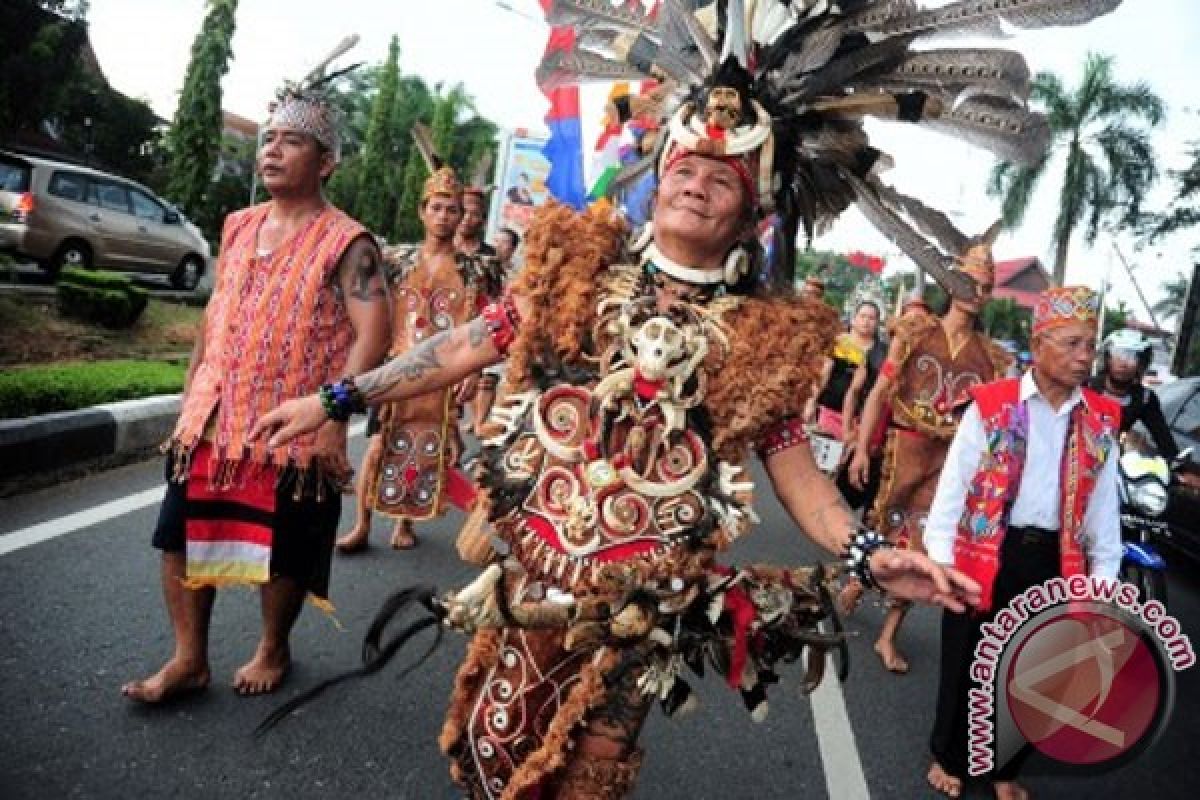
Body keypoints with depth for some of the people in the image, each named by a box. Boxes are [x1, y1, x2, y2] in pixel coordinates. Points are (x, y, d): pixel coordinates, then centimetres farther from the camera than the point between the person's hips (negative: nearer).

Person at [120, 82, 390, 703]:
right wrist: (189, 402, 14)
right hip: (213, 419, 6)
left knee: (281, 550, 7)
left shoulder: (346, 243, -10)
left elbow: (373, 335, -18)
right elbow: (212, 318, 16)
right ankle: (189, 658, 25)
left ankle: (273, 650, 32)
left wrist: (332, 419, -24)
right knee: (182, 533, 8)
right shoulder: (238, 227, 10)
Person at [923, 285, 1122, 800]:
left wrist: (1104, 574, 5)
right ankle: (949, 758, 37)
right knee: (967, 664, 12)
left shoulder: (1101, 421, 1)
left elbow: (1104, 509, 7)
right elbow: (953, 487, -10)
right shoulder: (991, 405, -9)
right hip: (987, 555, -3)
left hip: (1052, 561, 4)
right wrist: (940, 559, -15)